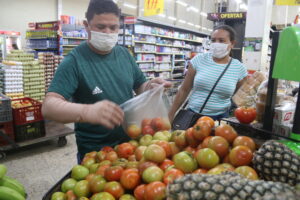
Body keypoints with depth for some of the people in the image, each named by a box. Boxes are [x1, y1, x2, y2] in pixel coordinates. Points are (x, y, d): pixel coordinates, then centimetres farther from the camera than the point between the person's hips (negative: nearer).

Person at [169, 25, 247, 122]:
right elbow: (184, 90, 0)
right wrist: (171, 115, 1)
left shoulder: (239, 68, -4)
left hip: (220, 118, 0)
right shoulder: (199, 60, -4)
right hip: (192, 114, 0)